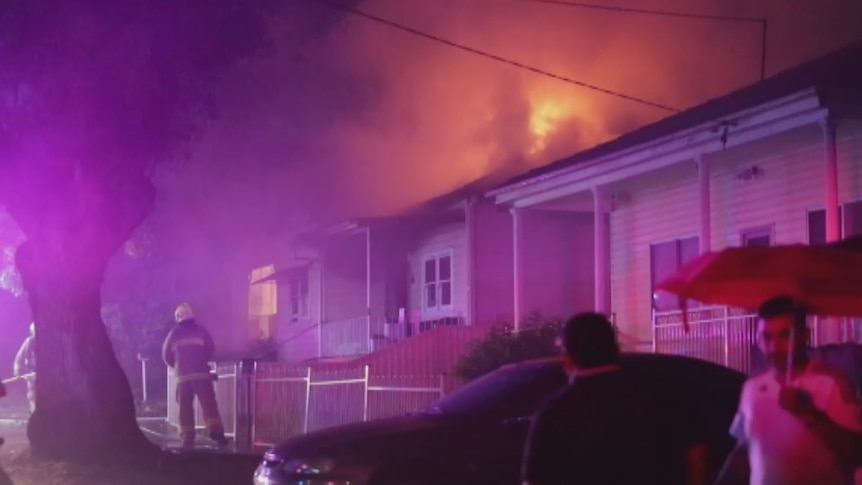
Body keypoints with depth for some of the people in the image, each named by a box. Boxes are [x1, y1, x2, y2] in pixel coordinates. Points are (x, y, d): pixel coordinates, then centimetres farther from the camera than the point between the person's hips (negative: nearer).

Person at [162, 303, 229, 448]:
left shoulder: (174, 334, 6)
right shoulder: (201, 331, 4)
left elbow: (166, 356, 11)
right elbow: (211, 350, 8)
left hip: (183, 376, 1)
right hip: (201, 374, -1)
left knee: (185, 407, 5)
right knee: (208, 403, -5)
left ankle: (187, 438, 0)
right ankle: (216, 431, -20)